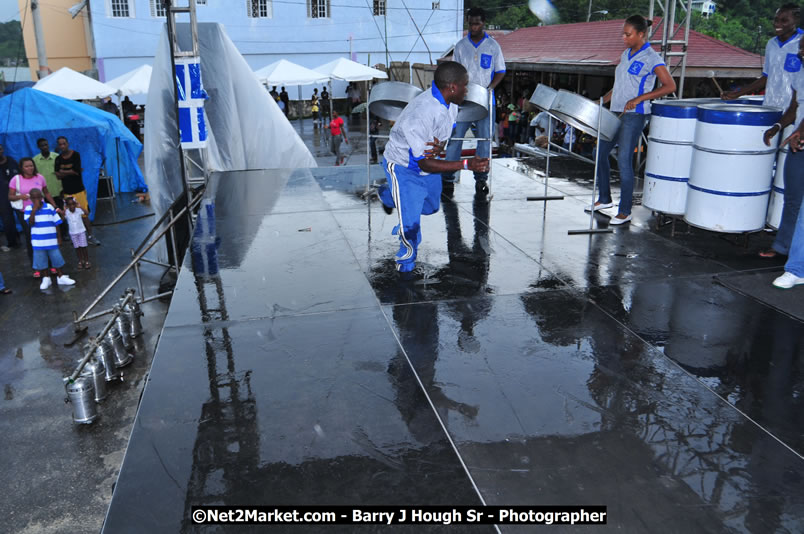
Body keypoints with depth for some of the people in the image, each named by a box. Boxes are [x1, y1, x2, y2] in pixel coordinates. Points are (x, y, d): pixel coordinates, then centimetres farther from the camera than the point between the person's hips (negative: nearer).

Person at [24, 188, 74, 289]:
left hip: (52, 240, 0)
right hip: (38, 242, 0)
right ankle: (46, 279, 26)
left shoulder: (50, 207, -3)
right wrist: (34, 209, -21)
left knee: (57, 259, 8)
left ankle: (61, 277, 24)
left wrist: (59, 237, 3)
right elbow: (30, 223, -17)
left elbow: (57, 223, 2)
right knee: (41, 261, 10)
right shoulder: (29, 208, -3)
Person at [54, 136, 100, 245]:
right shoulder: (58, 159, 7)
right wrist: (71, 171, -10)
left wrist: (63, 171, -4)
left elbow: (76, 171, -13)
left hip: (79, 190, -3)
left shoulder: (75, 155, -3)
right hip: (67, 191, 3)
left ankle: (90, 236, 4)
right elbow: (58, 176, -1)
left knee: (84, 214, -5)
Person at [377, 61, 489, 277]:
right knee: (410, 222, -11)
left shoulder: (449, 103, -12)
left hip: (428, 161, 8)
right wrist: (466, 164, -43)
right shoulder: (420, 115, -38)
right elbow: (424, 163, -35)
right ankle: (406, 264, 20)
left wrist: (440, 146, -25)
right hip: (404, 167, -8)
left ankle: (388, 195, 53)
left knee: (431, 207, 27)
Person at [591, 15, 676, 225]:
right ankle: (604, 199, 27)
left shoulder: (652, 58, -9)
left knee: (624, 160, -10)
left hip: (635, 116, -8)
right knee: (600, 152, 11)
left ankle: (625, 212, -1)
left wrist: (639, 98, -21)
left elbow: (670, 86, -14)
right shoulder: (626, 54, 14)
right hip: (616, 113, 9)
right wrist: (602, 101, 11)